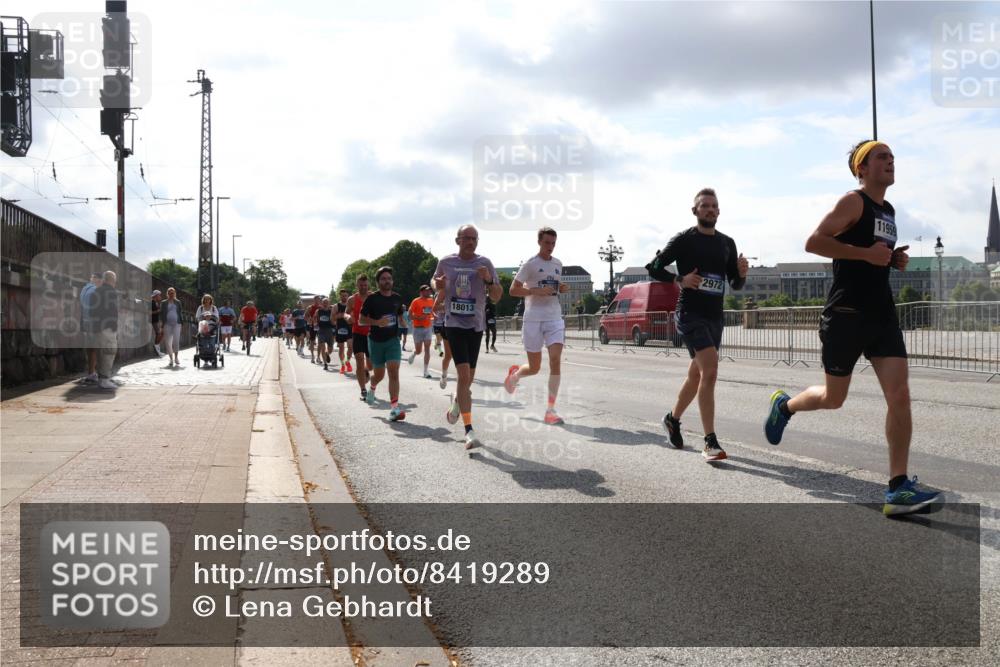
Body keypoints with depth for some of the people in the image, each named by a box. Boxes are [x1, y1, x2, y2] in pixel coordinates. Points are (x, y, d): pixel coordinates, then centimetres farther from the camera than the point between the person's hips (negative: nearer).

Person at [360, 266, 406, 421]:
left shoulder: (397, 298, 5)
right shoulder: (372, 299, -6)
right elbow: (361, 320, -7)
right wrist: (377, 322, -22)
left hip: (393, 340, 1)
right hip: (376, 340, -1)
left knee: (393, 371, -15)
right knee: (379, 374, 10)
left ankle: (394, 408, -19)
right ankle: (372, 388, 48)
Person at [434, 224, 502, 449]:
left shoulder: (485, 264, 1)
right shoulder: (445, 262, 2)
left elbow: (497, 297, 2)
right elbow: (436, 283, 20)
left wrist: (489, 280, -17)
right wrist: (439, 286, -4)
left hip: (476, 325, 2)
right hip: (454, 323, -2)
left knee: (469, 377, 11)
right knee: (464, 374, -15)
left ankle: (458, 401, 47)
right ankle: (469, 430, -15)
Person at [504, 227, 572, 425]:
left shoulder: (558, 264, 14)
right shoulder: (530, 264, -3)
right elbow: (513, 290, -5)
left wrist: (562, 289, 5)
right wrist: (536, 291, -19)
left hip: (555, 318, 4)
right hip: (533, 319, -4)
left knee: (555, 360, -14)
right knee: (534, 368, 3)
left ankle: (550, 410, -10)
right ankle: (515, 373, 41)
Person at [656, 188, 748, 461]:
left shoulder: (727, 243, 12)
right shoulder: (684, 239, -4)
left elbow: (735, 285, 15)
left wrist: (741, 273, -7)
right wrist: (681, 279, -17)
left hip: (715, 316, 7)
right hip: (690, 314, -7)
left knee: (696, 375, 16)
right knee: (710, 370, -21)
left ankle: (673, 418, 40)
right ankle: (710, 442, -20)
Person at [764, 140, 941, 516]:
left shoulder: (888, 210, 18)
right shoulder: (853, 202, -6)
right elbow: (813, 243, -17)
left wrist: (894, 260, 10)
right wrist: (866, 253, -20)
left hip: (882, 315, 7)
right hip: (846, 314, -7)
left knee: (900, 396, -8)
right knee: (833, 398, 6)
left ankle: (898, 489, -8)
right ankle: (784, 405, 38)